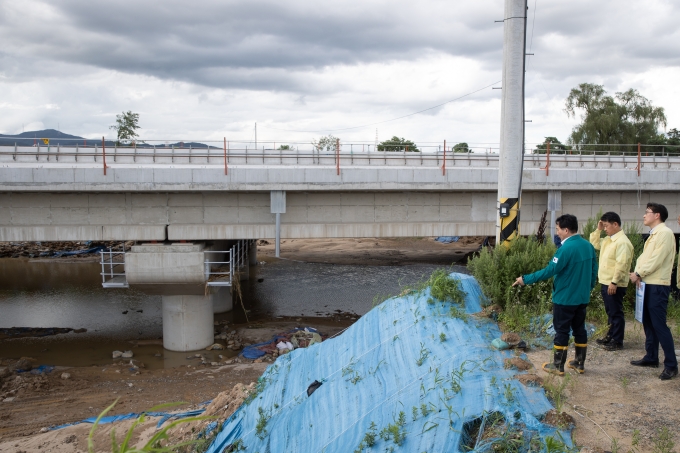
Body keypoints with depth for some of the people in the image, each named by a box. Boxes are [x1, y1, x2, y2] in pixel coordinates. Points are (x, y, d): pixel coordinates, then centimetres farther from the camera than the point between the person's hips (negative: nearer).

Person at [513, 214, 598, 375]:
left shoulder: (566, 248, -21)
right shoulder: (588, 246, 4)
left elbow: (549, 271, -22)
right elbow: (594, 271, 12)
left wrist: (526, 279, -16)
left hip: (565, 299, -8)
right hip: (582, 298, 8)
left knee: (562, 331, 2)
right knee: (579, 329, 15)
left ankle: (558, 366, 11)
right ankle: (579, 363, 24)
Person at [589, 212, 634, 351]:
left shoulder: (622, 242, -19)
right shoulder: (608, 239, 11)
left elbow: (621, 264, -23)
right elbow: (594, 244, 23)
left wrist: (614, 282, -24)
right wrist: (598, 229, 10)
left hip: (614, 284, -9)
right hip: (606, 282, 10)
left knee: (616, 313, -1)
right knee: (610, 312, 19)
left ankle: (617, 342, 7)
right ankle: (611, 336, 30)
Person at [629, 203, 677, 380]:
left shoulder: (664, 233, -13)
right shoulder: (653, 234, 16)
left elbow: (656, 260, -20)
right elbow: (644, 257, 13)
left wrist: (639, 274, -12)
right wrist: (638, 273, -4)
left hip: (658, 286, -10)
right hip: (648, 284, 10)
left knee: (659, 324, -8)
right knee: (648, 322, 14)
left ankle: (671, 365, -2)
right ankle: (651, 357, 23)